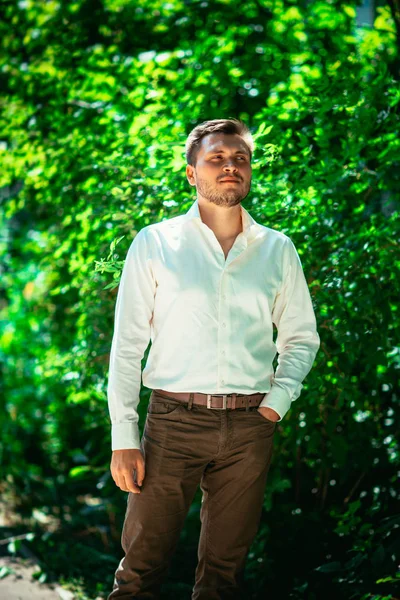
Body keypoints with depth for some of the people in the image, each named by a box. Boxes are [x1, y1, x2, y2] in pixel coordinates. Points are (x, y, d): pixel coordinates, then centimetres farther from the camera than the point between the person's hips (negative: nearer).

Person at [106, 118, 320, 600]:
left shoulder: (277, 250, 10)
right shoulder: (154, 244, 4)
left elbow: (302, 338, 17)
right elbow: (127, 345, 1)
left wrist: (277, 402, -1)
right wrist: (123, 438, -6)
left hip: (249, 428, 2)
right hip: (174, 420, -2)